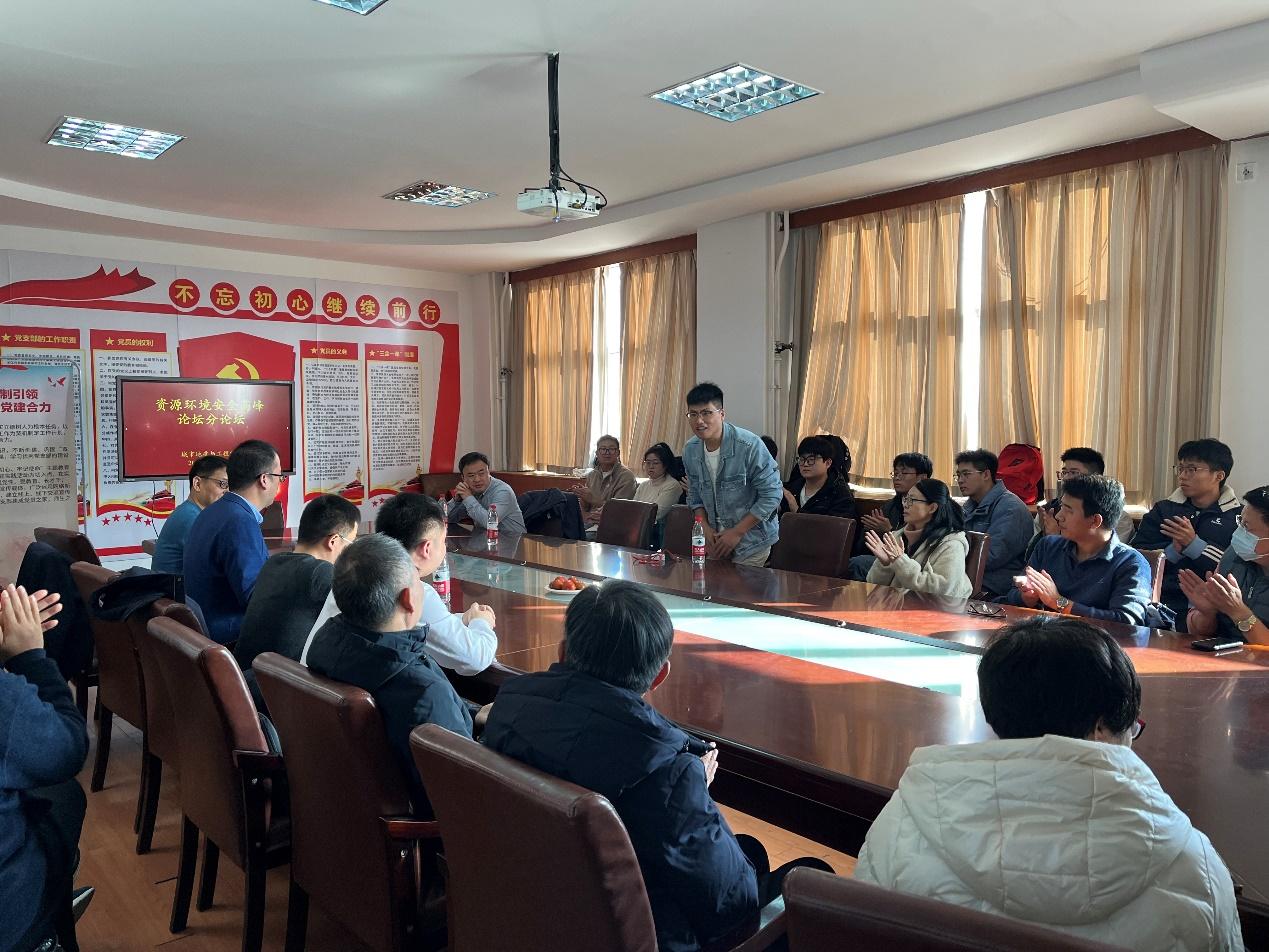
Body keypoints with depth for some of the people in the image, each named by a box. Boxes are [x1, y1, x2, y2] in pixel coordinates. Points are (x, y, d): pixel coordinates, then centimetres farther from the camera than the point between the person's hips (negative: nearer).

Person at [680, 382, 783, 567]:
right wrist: (705, 528, -5)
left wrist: (737, 532, -16)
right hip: (716, 538, 5)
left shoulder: (750, 446, -21)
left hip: (751, 540, -5)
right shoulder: (690, 450, -2)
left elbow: (772, 495, -18)